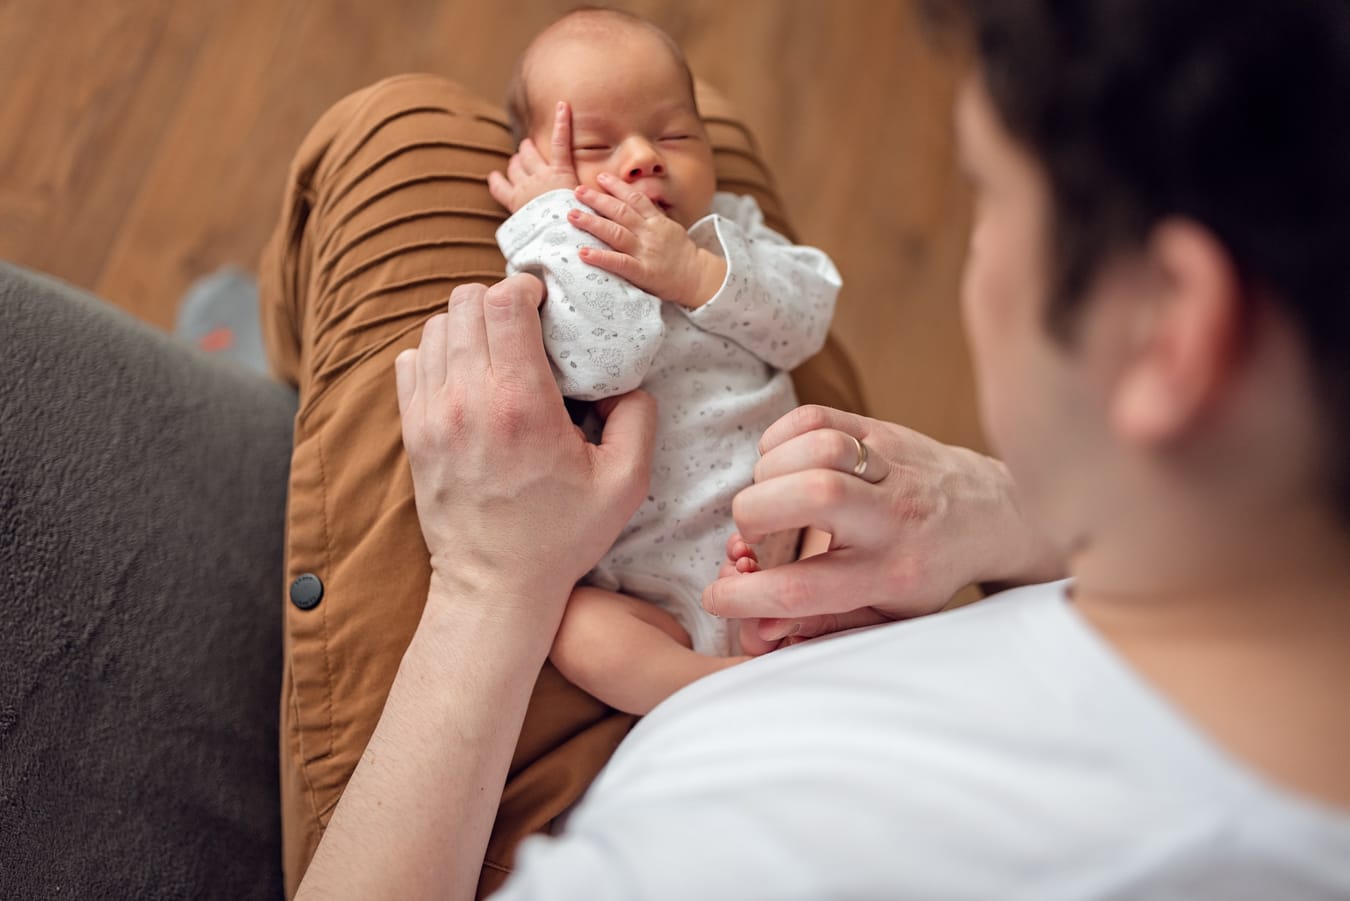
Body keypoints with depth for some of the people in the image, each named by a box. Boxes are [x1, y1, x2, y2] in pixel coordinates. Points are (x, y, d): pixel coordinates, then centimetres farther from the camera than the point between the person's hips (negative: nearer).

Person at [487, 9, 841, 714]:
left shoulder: (730, 229, 13)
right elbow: (600, 364, -23)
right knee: (578, 630, -29)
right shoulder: (558, 273, -1)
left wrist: (694, 273, -19)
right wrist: (557, 212, -14)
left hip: (784, 544, 4)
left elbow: (806, 320, -3)